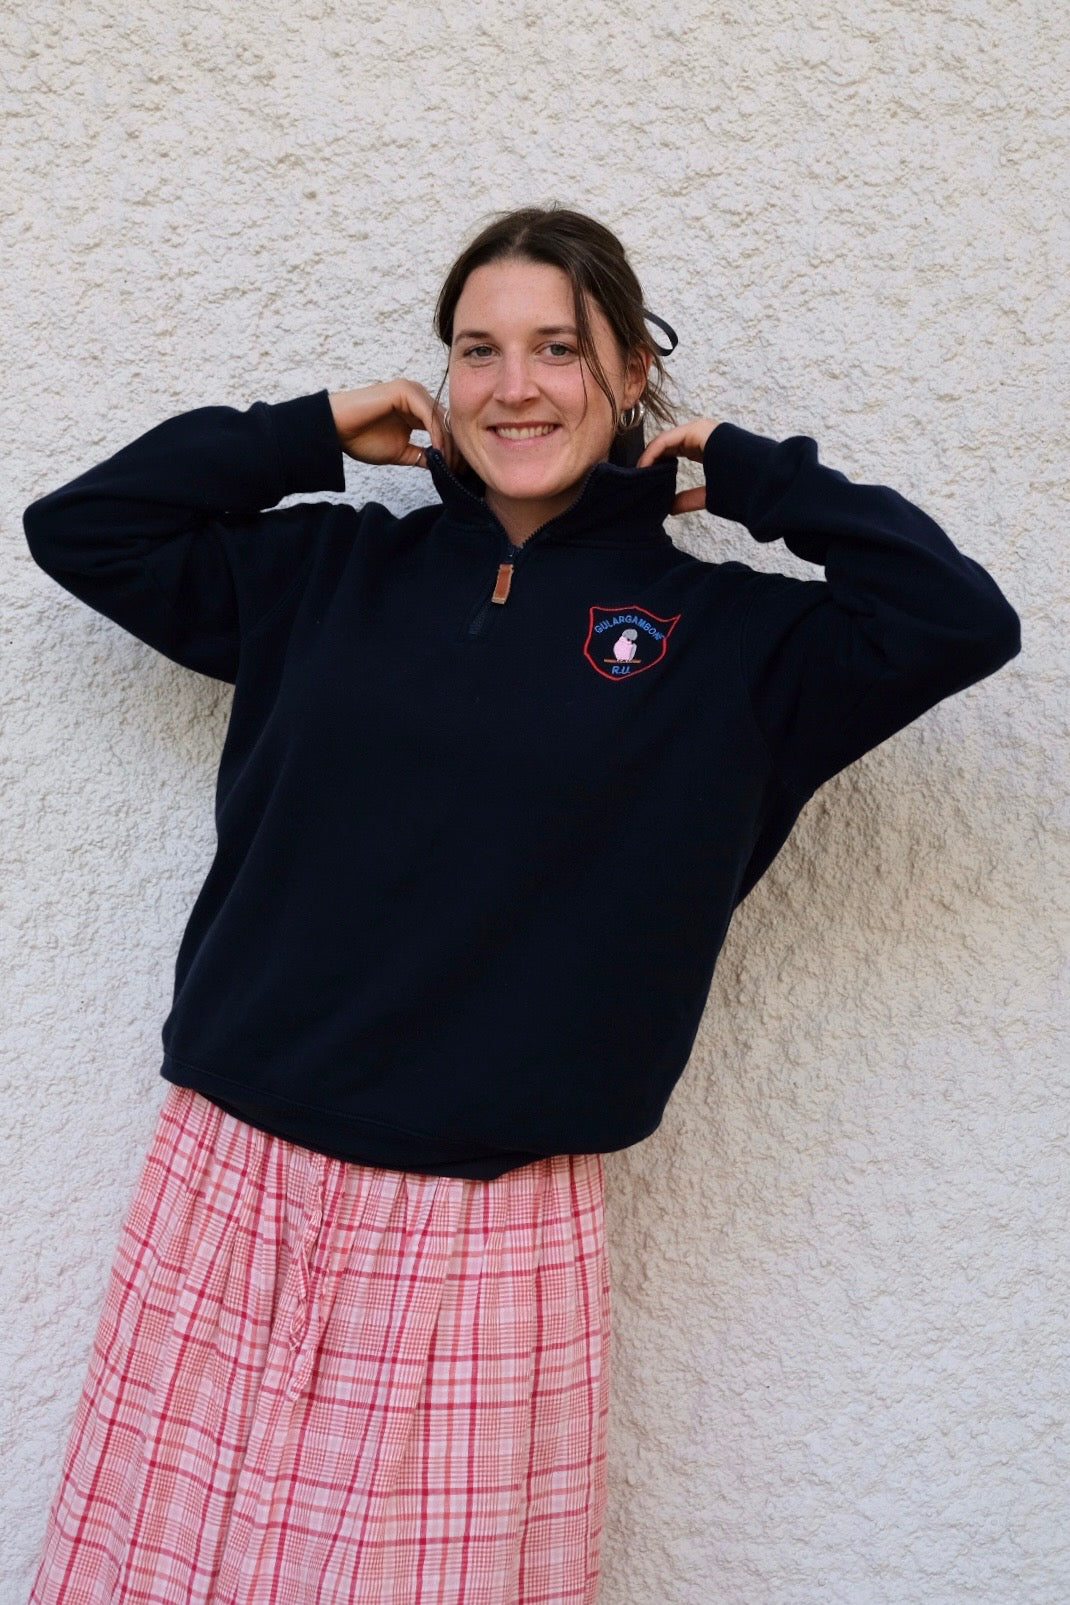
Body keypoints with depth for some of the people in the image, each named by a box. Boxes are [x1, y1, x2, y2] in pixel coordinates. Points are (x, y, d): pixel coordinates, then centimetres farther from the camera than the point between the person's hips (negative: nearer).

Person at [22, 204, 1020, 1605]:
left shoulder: (724, 635, 4)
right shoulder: (329, 571, 10)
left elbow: (964, 620, -6)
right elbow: (80, 525, 14)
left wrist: (749, 471, 1)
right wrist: (319, 431, 7)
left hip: (496, 1229, -2)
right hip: (230, 1189, 3)